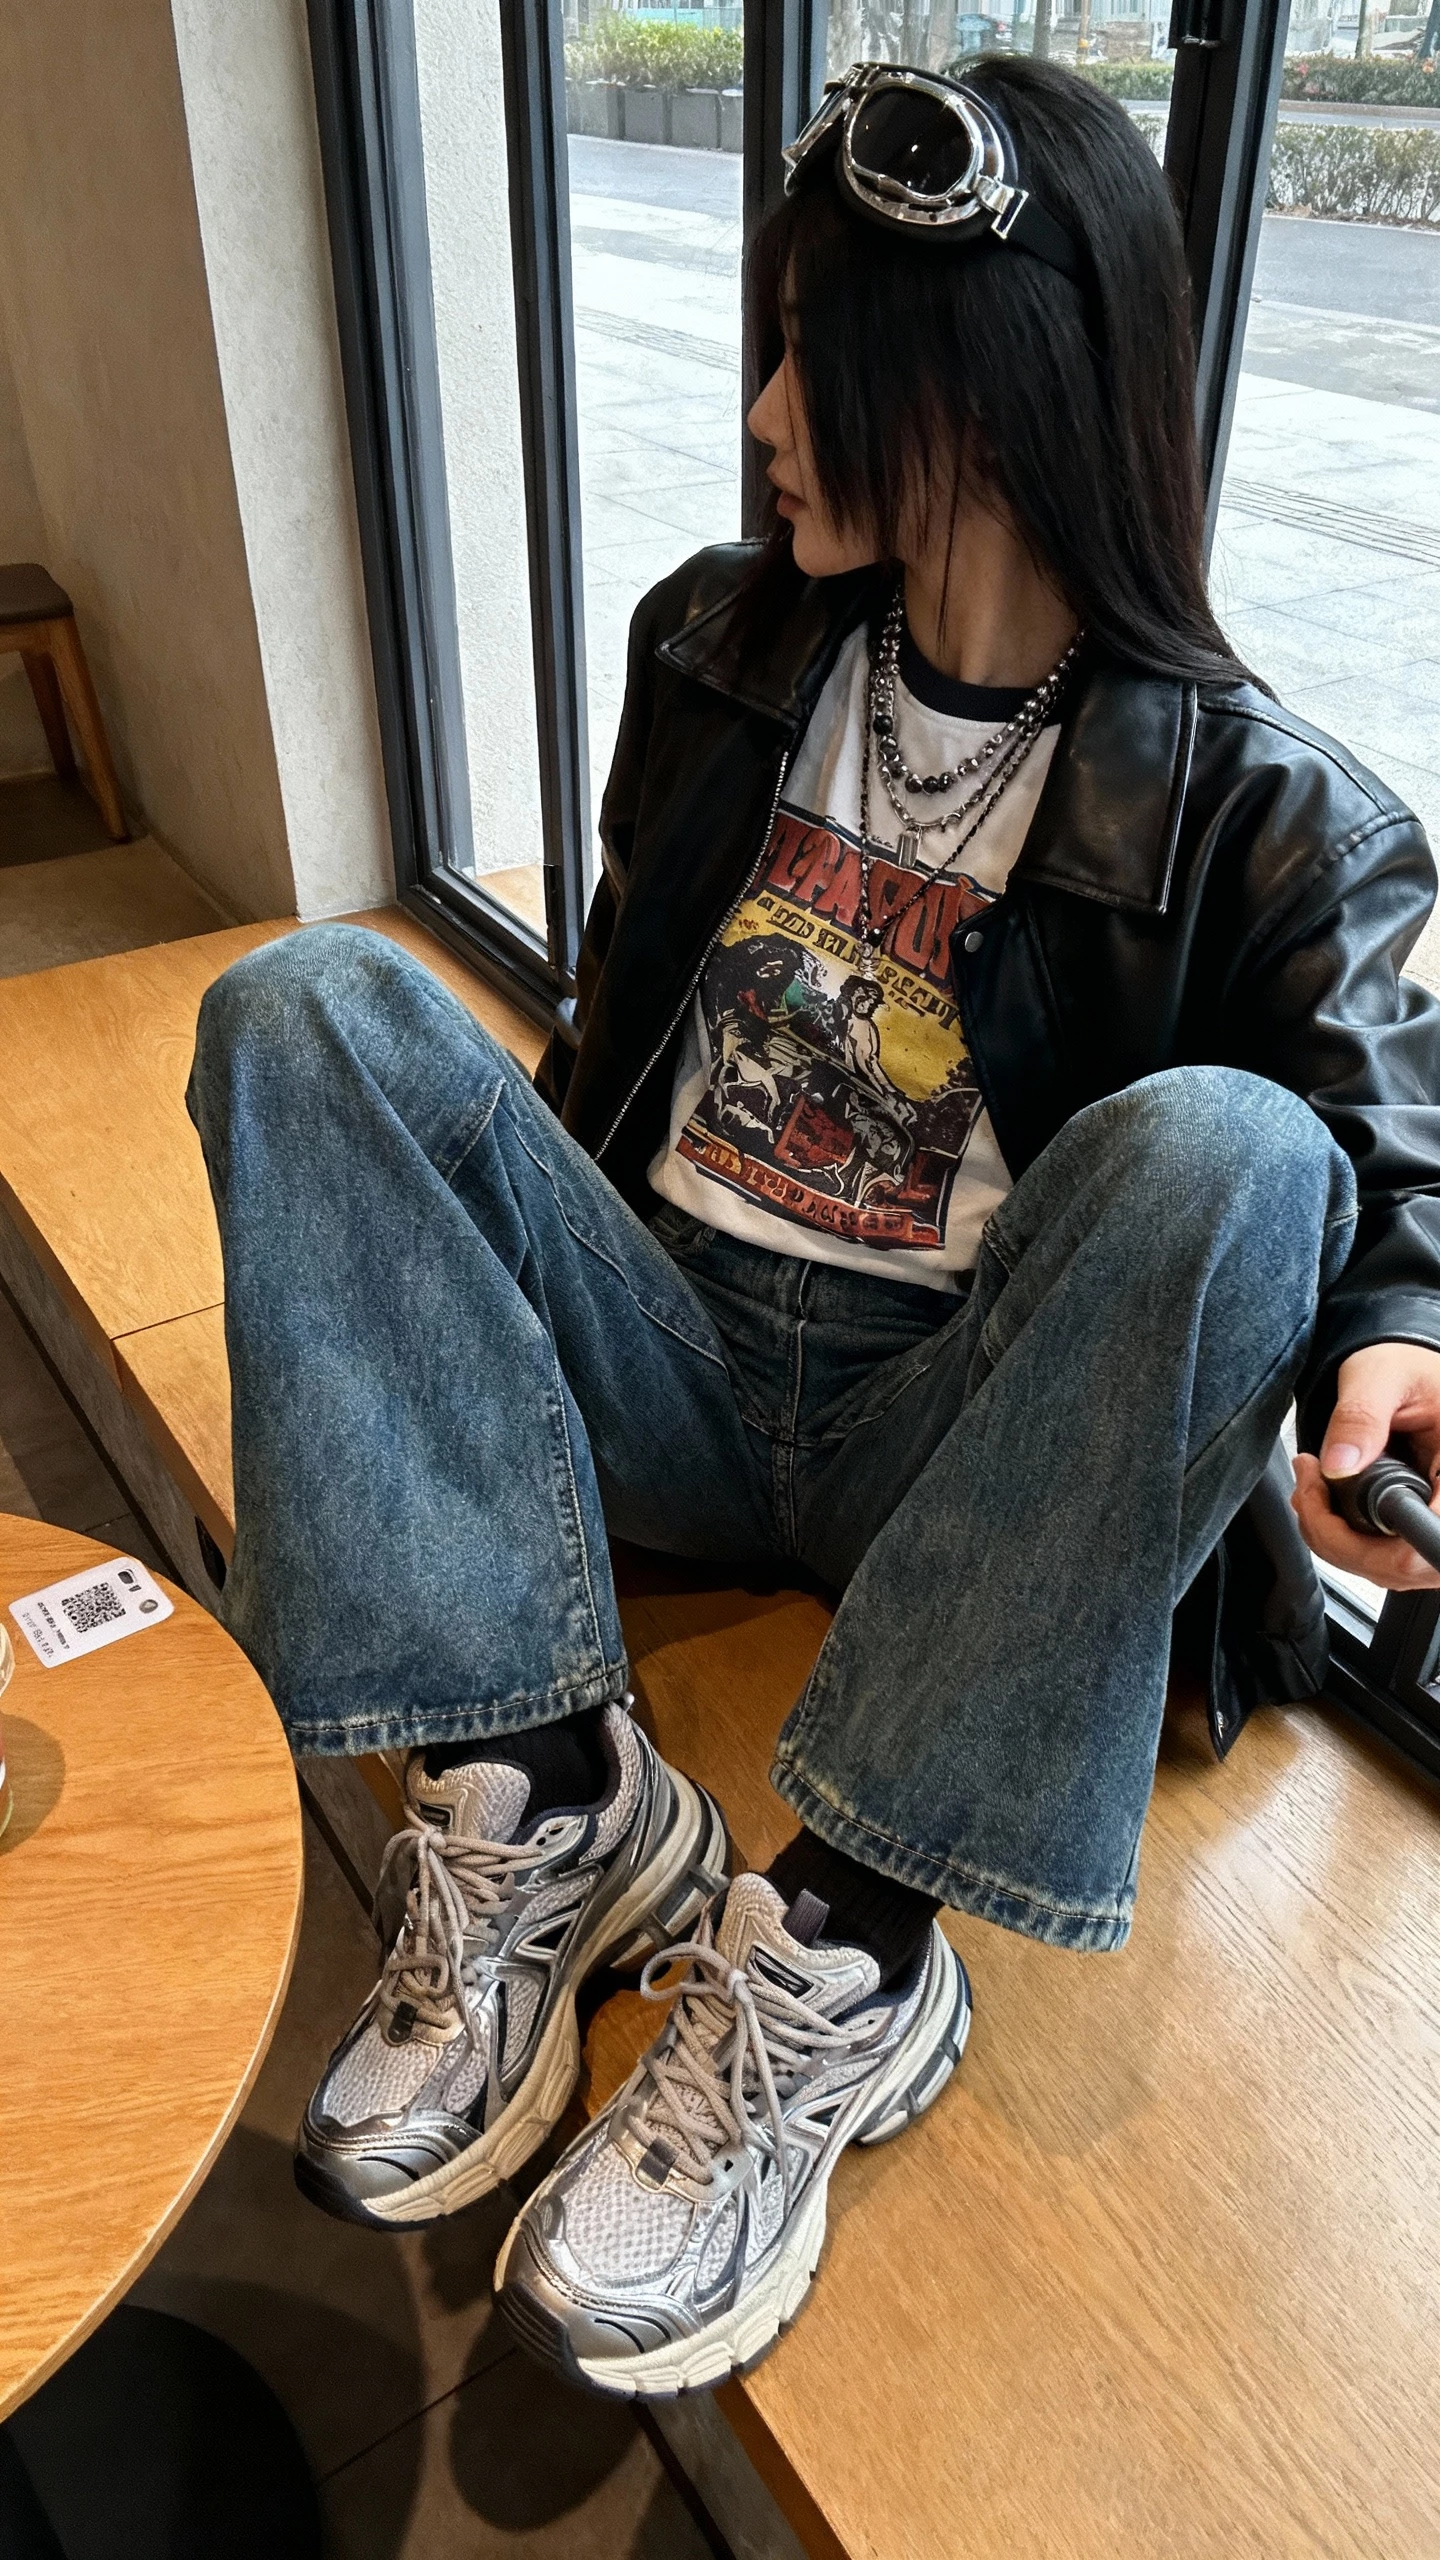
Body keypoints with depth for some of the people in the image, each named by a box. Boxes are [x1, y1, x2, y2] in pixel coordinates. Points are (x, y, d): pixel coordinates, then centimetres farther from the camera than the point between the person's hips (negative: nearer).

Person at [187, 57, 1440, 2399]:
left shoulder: (1249, 803, -4)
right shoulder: (724, 647, 9)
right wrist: (469, 1253, 12)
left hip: (948, 1436, -3)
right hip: (665, 1353, 4)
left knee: (1222, 1146, -32)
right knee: (306, 1003, -15)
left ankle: (844, 1953, -29)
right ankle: (543, 1787, -25)